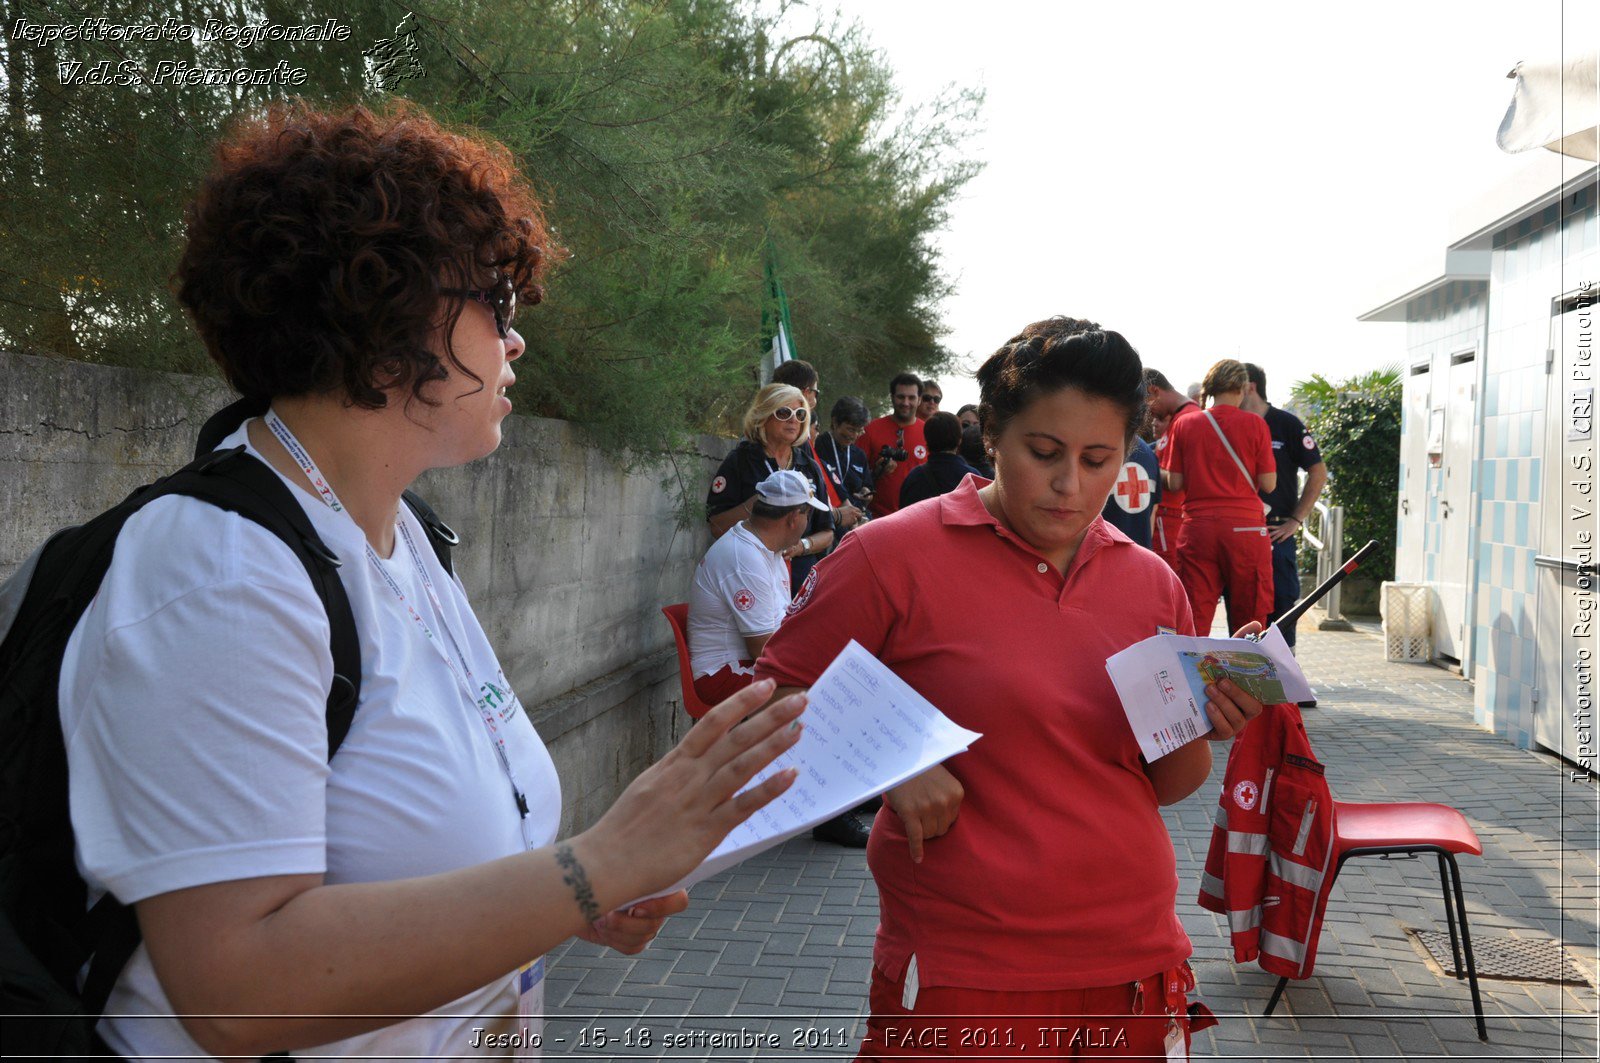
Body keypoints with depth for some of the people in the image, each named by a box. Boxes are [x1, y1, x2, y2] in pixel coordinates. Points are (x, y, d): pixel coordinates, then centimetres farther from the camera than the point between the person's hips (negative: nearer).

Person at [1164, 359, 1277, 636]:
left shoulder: (1183, 424, 3)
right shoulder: (1255, 423, -2)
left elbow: (1175, 483, 2)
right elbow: (1268, 484, -3)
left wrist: (1157, 471, 22)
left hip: (1197, 527, 1)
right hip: (1245, 526, -1)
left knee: (1195, 620, 4)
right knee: (1250, 622, 7)